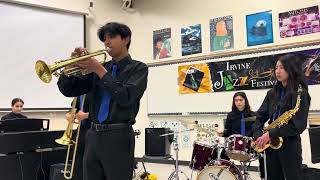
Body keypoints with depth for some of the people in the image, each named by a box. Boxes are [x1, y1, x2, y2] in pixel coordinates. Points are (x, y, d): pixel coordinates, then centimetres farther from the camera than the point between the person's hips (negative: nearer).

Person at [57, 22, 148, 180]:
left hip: (118, 137, -5)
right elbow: (68, 90, 10)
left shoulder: (138, 68, 1)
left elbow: (126, 97, -17)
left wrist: (100, 71, -15)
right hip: (93, 135, 5)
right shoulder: (100, 67, 13)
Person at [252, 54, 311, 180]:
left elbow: (298, 125, -16)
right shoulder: (272, 93, 10)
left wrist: (270, 134, -17)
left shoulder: (300, 93, -9)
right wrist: (258, 135, -7)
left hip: (290, 146, -6)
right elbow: (260, 116, 11)